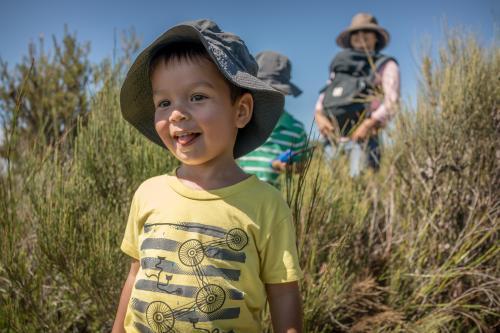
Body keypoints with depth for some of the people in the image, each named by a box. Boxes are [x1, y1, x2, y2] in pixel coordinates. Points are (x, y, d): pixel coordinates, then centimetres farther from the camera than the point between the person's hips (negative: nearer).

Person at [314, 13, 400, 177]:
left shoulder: (386, 65, 12)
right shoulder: (340, 64, 28)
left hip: (361, 136, -5)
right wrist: (319, 115, -2)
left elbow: (392, 100, -3)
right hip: (334, 137, 5)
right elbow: (324, 96, 20)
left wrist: (370, 123, -18)